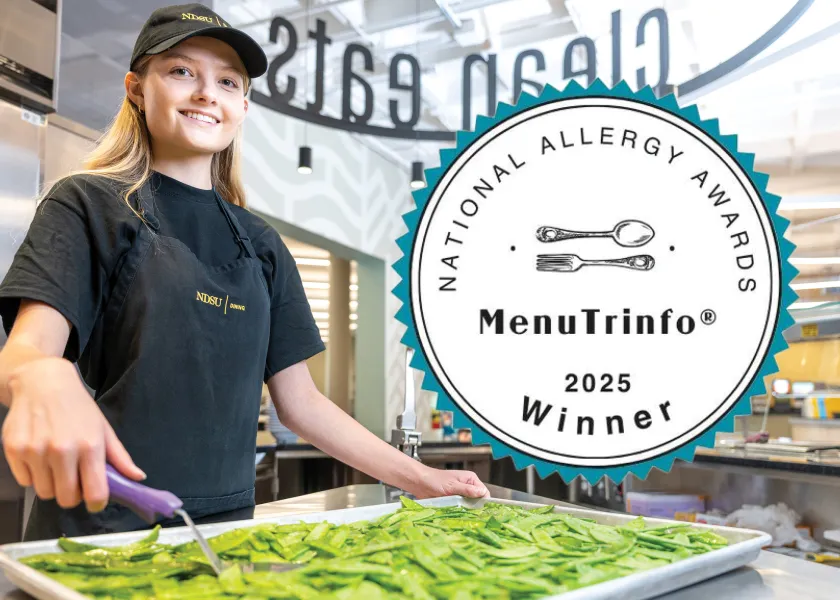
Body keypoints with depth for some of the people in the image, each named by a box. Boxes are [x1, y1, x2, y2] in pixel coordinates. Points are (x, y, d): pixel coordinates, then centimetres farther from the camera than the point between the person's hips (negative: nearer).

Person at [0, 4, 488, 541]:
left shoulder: (261, 244, 11)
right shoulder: (89, 204, 0)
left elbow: (300, 402, 10)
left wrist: (422, 479, 4)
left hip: (227, 527, 4)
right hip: (100, 527, -3)